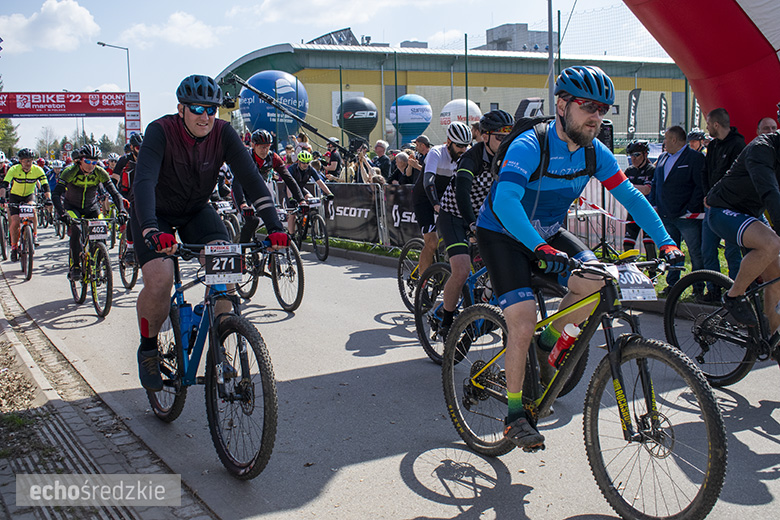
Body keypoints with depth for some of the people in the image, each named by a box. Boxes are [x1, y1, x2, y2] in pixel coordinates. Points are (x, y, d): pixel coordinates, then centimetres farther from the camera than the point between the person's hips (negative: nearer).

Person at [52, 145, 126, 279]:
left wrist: (122, 211, -34)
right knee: (77, 230, -30)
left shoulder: (100, 173, -15)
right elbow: (56, 194, -29)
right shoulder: (70, 171, -22)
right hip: (72, 207, -2)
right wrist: (62, 213, -45)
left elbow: (115, 193, -17)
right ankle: (75, 266, -18)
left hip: (91, 208, 2)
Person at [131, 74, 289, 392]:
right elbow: (143, 181, -39)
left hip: (197, 211, 3)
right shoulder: (161, 131, -27)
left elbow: (251, 178, -25)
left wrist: (274, 227, -37)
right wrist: (152, 231, -56)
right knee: (159, 279, -24)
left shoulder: (223, 133, -18)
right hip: (156, 214, -3)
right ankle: (148, 348, 4)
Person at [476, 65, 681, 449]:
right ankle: (515, 415, -1)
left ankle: (550, 340, 6)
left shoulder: (595, 152, -8)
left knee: (597, 281, -21)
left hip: (549, 234, 6)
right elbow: (504, 202, -41)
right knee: (523, 324, -18)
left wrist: (666, 242, -16)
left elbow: (630, 196, -5)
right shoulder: (529, 147, -27)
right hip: (502, 235, -6)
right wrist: (541, 249, -54)